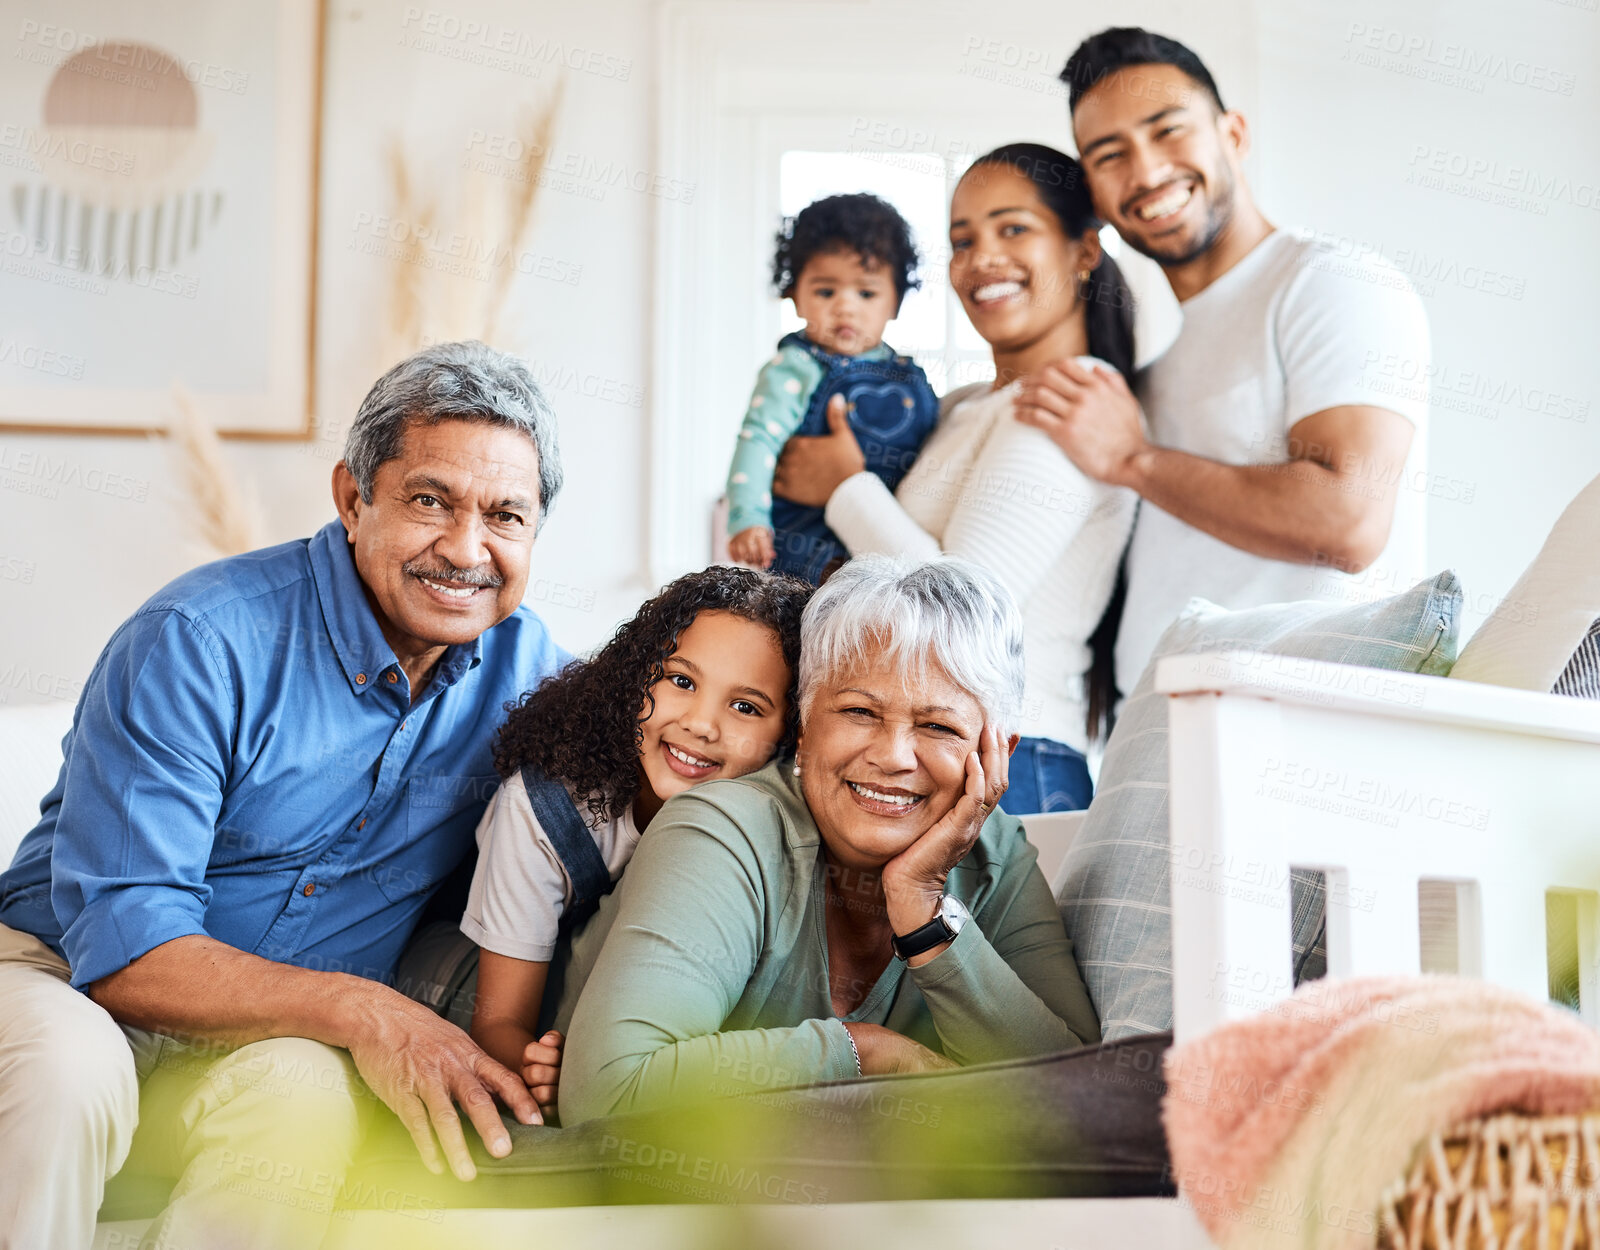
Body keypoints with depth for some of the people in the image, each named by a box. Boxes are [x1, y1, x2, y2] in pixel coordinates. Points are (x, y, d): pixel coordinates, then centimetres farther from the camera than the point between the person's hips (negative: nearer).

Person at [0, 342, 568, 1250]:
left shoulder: (527, 670, -3)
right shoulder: (201, 642, -19)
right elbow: (121, 945, -23)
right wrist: (357, 1007, -35)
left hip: (282, 1044, 3)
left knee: (307, 1086, -33)